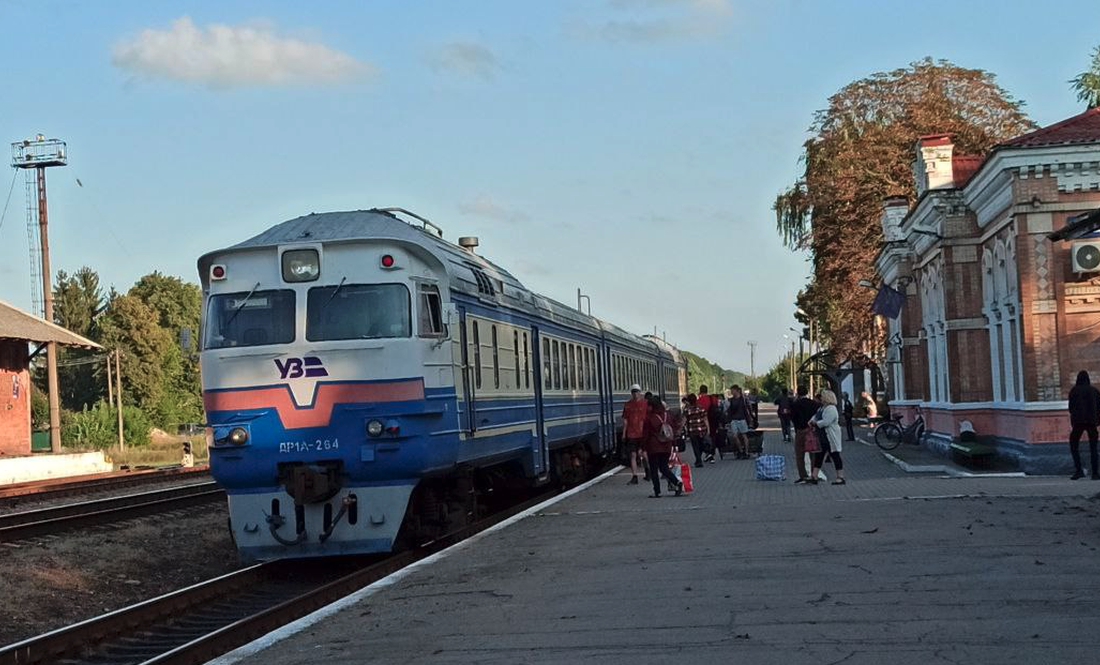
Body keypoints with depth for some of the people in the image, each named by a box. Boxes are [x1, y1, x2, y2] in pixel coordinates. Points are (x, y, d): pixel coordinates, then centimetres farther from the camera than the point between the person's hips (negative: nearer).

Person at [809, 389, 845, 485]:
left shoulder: (831, 409, -18)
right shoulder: (823, 408, 15)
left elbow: (825, 422, -27)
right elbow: (816, 417, 18)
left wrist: (815, 423, -15)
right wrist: (812, 421, -3)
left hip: (830, 438, -10)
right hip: (823, 438, 10)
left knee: (835, 456, -5)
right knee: (818, 456, 9)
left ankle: (841, 478, -1)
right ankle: (814, 477, 11)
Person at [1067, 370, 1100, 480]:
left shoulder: (1074, 390, 2)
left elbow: (1071, 409, -1)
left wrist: (1071, 424, 5)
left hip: (1078, 422, -2)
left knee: (1074, 445, 8)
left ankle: (1079, 470, -6)